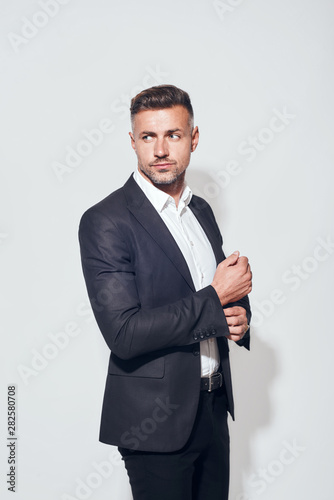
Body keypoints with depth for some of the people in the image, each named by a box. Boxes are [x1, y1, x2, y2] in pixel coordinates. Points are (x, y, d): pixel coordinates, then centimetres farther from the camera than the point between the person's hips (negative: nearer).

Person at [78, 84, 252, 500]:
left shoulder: (201, 211, 7)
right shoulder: (105, 221, -16)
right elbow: (123, 333, -24)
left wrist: (238, 316, -5)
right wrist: (215, 299, -19)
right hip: (156, 420, -7)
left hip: (214, 408, 7)